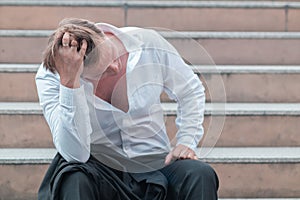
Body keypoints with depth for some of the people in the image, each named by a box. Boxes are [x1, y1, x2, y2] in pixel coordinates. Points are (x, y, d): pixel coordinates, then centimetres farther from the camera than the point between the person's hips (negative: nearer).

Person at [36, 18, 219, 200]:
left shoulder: (148, 44, -8)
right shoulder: (50, 77, -15)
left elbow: (191, 91, 12)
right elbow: (75, 153, -27)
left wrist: (186, 141, -2)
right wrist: (68, 81, -33)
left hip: (153, 162, 2)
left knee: (201, 176, -29)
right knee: (73, 179, -37)